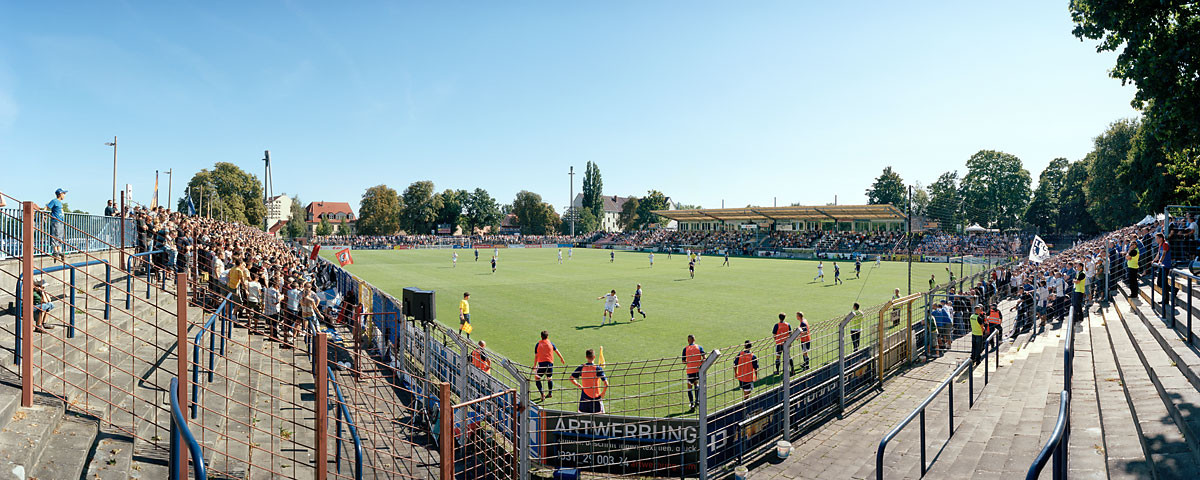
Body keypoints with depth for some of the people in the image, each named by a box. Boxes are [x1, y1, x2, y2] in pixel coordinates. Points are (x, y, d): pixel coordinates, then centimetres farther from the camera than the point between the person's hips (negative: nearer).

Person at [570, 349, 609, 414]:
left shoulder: (581, 367, -4)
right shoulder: (598, 368, -14)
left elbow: (571, 378, 1)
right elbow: (606, 384, -18)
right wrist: (603, 393, -3)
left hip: (584, 396, 3)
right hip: (596, 396, -3)